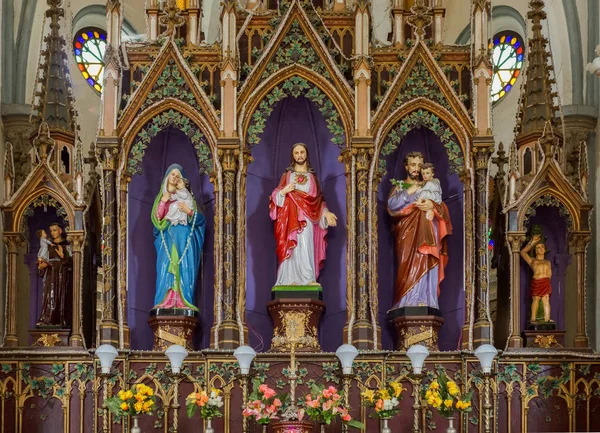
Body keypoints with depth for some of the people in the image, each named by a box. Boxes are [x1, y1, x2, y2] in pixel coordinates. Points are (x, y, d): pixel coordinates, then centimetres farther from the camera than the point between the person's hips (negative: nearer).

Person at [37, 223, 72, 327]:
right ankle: (46, 321, -17)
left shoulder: (67, 245, 5)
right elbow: (44, 260, 18)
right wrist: (41, 265, -4)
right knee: (49, 297, -9)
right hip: (50, 274, 3)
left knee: (61, 298, -8)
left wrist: (63, 256, -20)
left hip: (62, 274, -3)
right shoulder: (48, 245, 16)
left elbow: (71, 261, -2)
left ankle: (61, 322, -8)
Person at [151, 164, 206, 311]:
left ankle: (184, 302, -12)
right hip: (168, 236, 1)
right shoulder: (161, 196, 15)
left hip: (184, 235, -1)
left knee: (185, 268, -9)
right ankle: (166, 302, -15)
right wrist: (162, 202, -7)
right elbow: (156, 218, 4)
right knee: (167, 267, -11)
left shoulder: (185, 194, 11)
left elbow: (199, 217, 7)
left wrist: (188, 211, -12)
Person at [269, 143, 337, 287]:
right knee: (291, 248, -7)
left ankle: (307, 279, -14)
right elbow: (277, 196, 5)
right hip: (290, 218, 0)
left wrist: (326, 213, -3)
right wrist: (284, 191, -16)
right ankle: (291, 280, -8)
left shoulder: (312, 177, 15)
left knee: (305, 247, -11)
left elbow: (319, 199, 12)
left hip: (306, 219, 0)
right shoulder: (287, 175, 12)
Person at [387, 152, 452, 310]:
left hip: (427, 232, 2)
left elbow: (444, 208, 10)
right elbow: (391, 205, -2)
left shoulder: (429, 186, 22)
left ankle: (424, 303, -17)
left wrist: (432, 205, -11)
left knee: (425, 265, -11)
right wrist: (408, 192, -7)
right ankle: (408, 303, -21)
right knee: (409, 265, -16)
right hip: (408, 232, -2)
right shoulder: (399, 187, 17)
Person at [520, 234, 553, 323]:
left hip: (546, 282, 2)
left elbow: (549, 274, 21)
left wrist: (546, 280, 2)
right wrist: (532, 242, 17)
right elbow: (523, 252, 13)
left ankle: (547, 318, -14)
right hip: (536, 282, -2)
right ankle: (533, 318, -12)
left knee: (546, 299, -8)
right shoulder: (532, 260, 18)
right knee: (536, 299, -12)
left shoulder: (548, 262, 25)